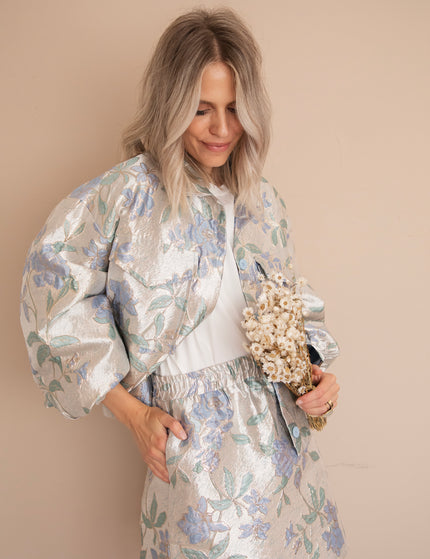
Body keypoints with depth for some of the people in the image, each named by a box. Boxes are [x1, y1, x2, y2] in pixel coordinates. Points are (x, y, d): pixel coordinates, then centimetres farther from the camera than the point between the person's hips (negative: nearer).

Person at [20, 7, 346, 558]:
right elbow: (55, 286, -12)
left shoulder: (263, 201, 5)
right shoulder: (129, 193, -14)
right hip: (194, 430, -5)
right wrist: (131, 409, -11)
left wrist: (312, 368, -5)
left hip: (280, 425, 6)